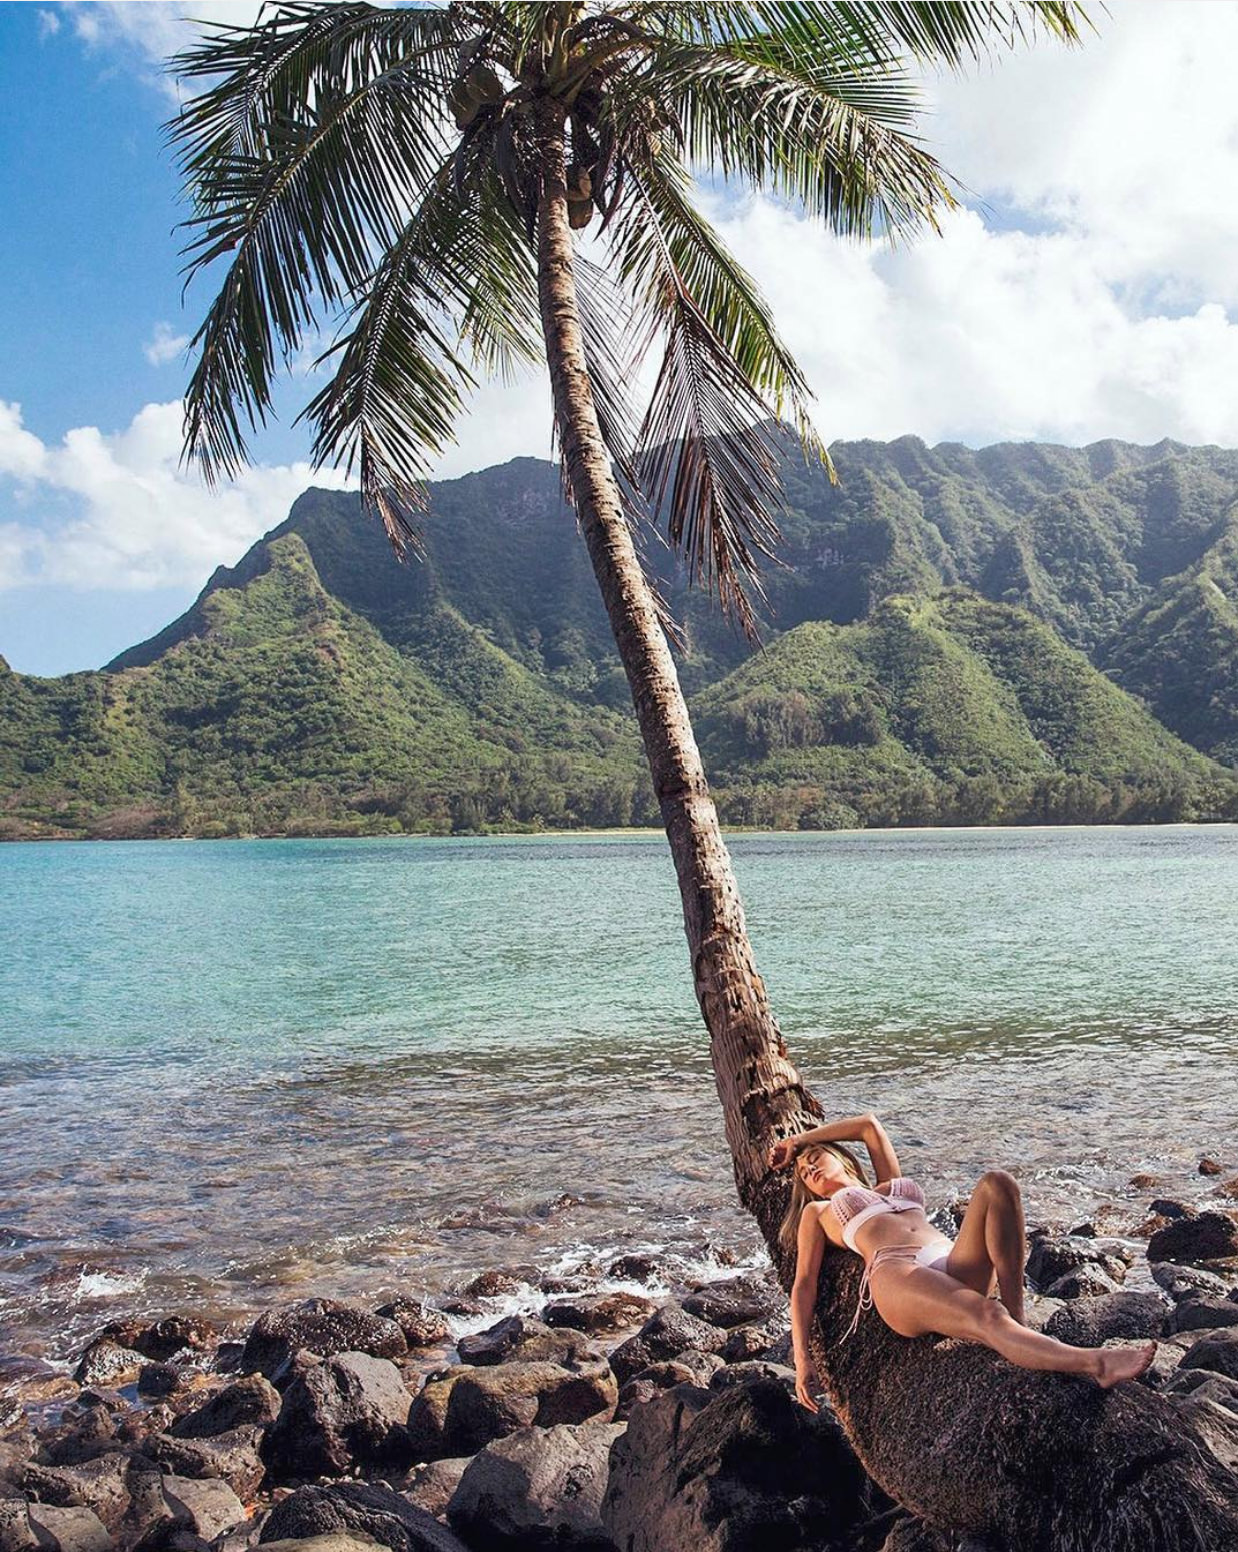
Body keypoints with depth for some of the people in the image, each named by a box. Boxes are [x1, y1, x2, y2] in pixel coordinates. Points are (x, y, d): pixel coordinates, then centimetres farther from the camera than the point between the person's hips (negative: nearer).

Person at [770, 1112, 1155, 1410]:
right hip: (895, 1276, -5)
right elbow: (805, 1283, 19)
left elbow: (869, 1125, 51)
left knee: (996, 1184, -23)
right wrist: (802, 1357, 5)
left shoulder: (891, 1186, 41)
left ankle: (1016, 1318, -30)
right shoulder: (817, 1212, 31)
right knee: (985, 1318, -36)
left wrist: (797, 1141, 56)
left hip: (956, 1269, 5)